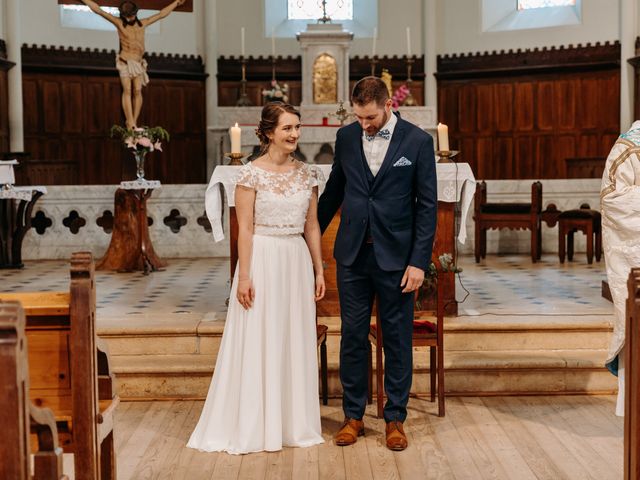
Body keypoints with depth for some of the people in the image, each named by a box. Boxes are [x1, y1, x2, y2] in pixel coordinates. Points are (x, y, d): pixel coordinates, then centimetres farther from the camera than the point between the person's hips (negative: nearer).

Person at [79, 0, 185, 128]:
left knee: (137, 91, -10)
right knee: (127, 90, -12)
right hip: (125, 61, -3)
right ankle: (130, 124, -17)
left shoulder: (142, 23, 13)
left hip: (138, 62, 3)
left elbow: (161, 14, 22)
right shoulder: (119, 23, 4)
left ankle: (134, 122, -10)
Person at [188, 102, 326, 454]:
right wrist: (244, 276, -13)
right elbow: (245, 229, -9)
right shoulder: (252, 173, -7)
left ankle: (293, 422, 23)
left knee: (296, 342, 10)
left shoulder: (306, 174, 7)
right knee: (258, 341, 2)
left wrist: (319, 270, 10)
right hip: (263, 260, -5)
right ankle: (250, 425, 14)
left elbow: (311, 226, 12)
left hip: (297, 263, 5)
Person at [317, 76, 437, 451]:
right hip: (353, 255, 3)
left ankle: (396, 418, 19)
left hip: (396, 256, -2)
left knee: (397, 339, 7)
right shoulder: (346, 137, 4)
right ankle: (354, 415, 20)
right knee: (353, 336, 8)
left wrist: (419, 261, -10)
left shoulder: (418, 141, -5)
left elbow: (427, 205, -5)